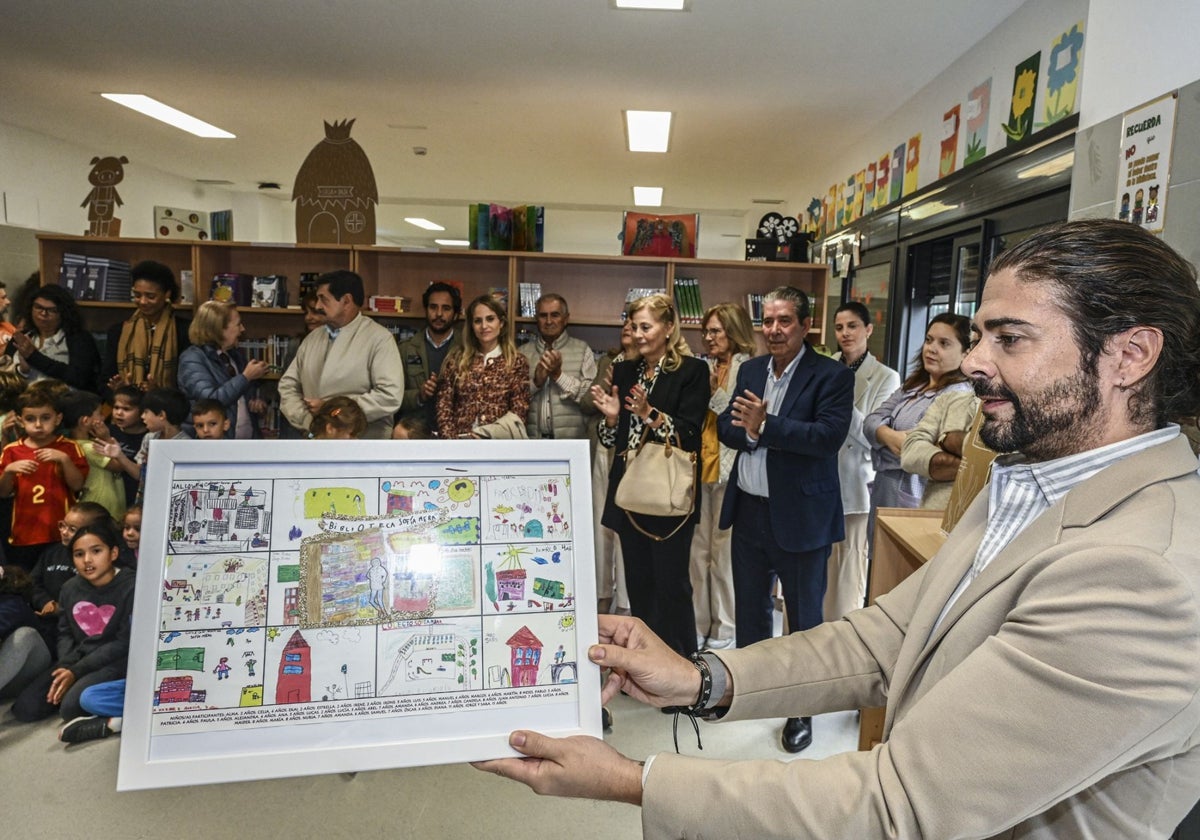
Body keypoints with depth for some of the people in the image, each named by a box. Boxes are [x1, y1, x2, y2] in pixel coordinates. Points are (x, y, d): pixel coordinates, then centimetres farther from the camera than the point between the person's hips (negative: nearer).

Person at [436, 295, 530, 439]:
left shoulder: (517, 362, 4)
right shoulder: (456, 360, 10)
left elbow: (518, 412, 0)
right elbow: (444, 405, 8)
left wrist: (482, 434, -10)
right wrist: (451, 439, -7)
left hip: (499, 440, -1)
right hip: (460, 437, 1)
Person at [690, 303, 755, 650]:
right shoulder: (707, 368, 12)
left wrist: (713, 393, -10)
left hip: (730, 471, -6)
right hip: (700, 468, 6)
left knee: (724, 552, 1)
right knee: (698, 551, 11)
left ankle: (726, 631, 15)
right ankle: (698, 626, 23)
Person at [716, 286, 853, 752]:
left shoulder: (832, 376, -10)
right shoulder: (750, 371, 8)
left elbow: (830, 434, -23)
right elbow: (725, 427, 4)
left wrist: (764, 426, -24)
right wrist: (748, 432, -17)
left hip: (800, 515, -5)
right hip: (748, 510, 6)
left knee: (804, 615, 10)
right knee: (749, 606, 20)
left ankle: (802, 709, 27)